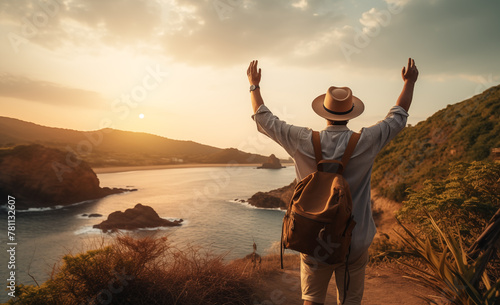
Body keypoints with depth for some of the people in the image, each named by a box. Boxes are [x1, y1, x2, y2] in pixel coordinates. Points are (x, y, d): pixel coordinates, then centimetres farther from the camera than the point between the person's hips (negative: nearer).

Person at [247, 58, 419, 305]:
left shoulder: (304, 142, -13)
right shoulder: (365, 142, -12)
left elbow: (264, 118, -1)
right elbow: (398, 117, 6)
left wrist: (254, 84, 12)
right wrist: (409, 82, 21)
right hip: (354, 242, 0)